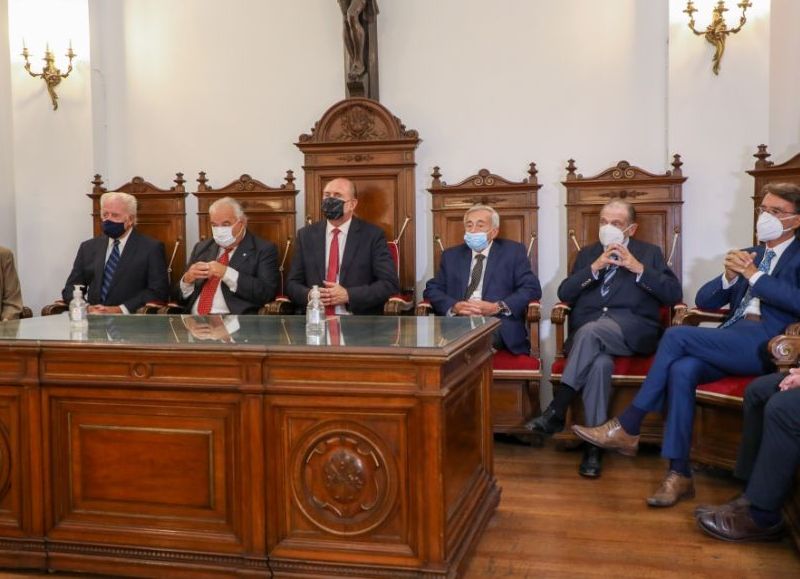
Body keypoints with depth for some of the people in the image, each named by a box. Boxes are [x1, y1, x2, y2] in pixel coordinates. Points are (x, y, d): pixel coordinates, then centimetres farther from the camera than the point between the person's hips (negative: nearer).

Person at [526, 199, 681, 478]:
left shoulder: (650, 252, 18)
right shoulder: (587, 254, 23)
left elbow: (674, 294, 4)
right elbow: (564, 294, 9)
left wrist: (639, 269, -6)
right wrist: (594, 268, -4)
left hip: (633, 331, -2)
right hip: (587, 334, 2)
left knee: (590, 330, -35)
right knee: (599, 363, -34)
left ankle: (556, 412, -33)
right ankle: (594, 443, -29)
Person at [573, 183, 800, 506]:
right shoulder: (747, 255, 27)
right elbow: (703, 301, 17)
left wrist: (754, 275, -12)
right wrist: (730, 276, -1)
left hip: (766, 343, -5)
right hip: (731, 341, 5)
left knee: (676, 335, -25)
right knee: (682, 369, -27)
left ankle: (627, 429, -17)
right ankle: (679, 474, -24)